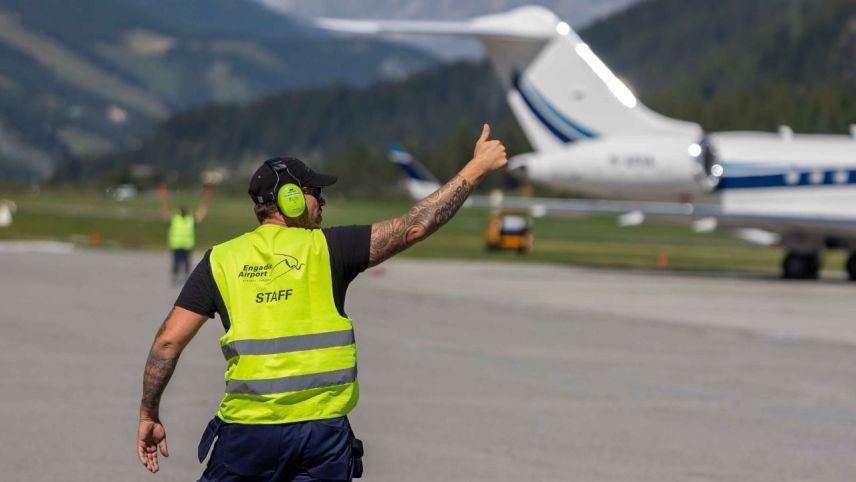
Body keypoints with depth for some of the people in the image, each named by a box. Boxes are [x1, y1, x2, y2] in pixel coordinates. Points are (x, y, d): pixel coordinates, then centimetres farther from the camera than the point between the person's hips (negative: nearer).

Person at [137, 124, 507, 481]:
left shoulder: (220, 261, 4)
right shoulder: (327, 248, -1)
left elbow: (169, 341, 1)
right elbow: (414, 228, -1)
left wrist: (149, 415, 10)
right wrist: (477, 168, 7)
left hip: (247, 432, 1)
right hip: (323, 431, -1)